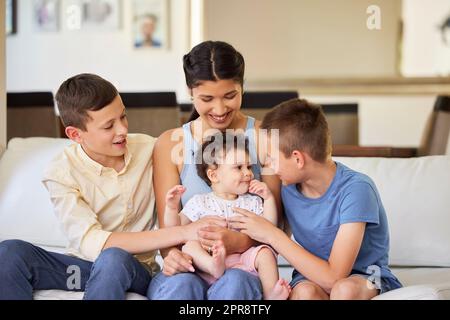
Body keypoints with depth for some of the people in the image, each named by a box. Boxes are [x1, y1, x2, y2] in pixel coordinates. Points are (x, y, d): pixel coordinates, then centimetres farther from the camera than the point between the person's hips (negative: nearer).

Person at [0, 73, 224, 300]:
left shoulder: (149, 149, -4)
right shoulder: (61, 173, -12)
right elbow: (91, 243, -23)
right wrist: (183, 233, -28)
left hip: (135, 271, 0)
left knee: (113, 259, -35)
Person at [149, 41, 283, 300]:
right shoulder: (170, 144, 7)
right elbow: (167, 225, 3)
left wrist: (240, 243, -23)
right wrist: (172, 254, -21)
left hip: (246, 269, 0)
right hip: (191, 268, 1)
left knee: (234, 282, -35)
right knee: (180, 284, -34)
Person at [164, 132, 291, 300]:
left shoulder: (252, 202, 18)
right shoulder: (199, 202, 11)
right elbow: (176, 229, 9)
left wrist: (269, 198, 4)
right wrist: (171, 208, -10)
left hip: (243, 258, 1)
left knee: (264, 252, -25)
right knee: (189, 243, -27)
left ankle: (271, 294, -34)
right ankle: (214, 265, -52)